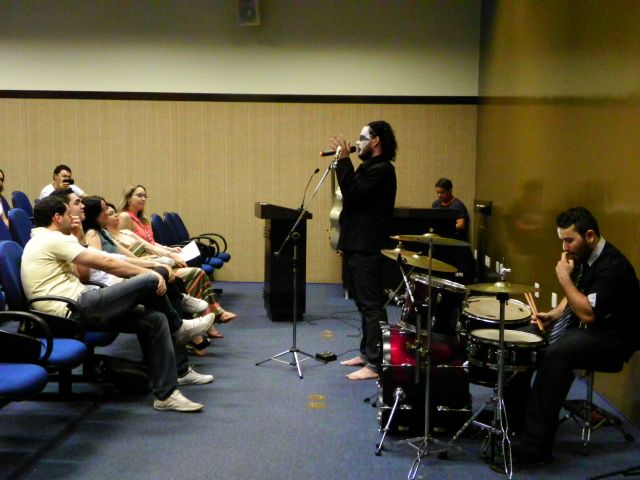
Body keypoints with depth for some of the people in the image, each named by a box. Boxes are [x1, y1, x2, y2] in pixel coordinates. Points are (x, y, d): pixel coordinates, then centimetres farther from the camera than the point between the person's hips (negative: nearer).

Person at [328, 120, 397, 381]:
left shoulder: (381, 169, -14)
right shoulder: (369, 167, 18)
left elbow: (351, 193, -23)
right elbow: (351, 194, 15)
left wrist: (343, 159, -19)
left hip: (367, 249, -11)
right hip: (357, 245, 11)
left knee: (372, 305, -8)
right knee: (365, 304, 17)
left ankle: (375, 364, -5)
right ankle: (366, 353, 26)